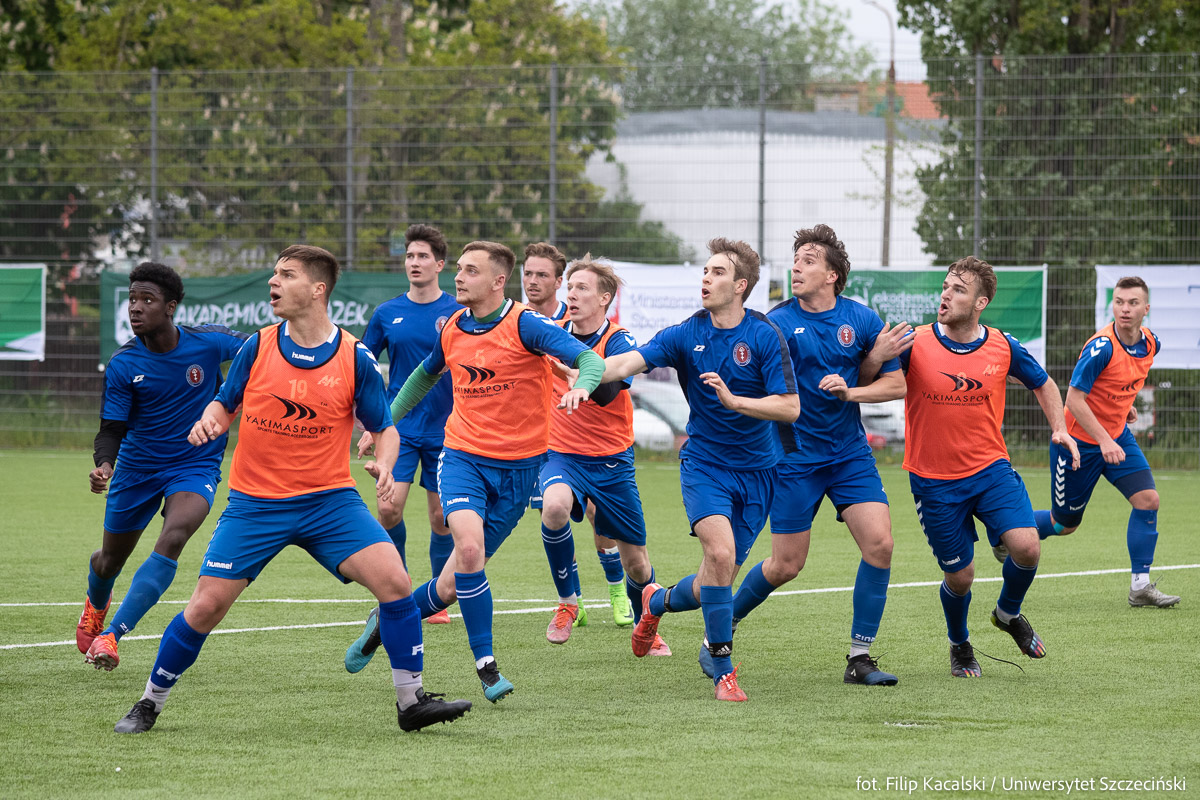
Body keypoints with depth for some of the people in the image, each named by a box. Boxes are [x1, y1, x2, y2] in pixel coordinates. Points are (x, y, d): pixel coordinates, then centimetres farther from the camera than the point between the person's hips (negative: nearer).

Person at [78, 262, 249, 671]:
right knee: (111, 559, 14)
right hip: (137, 467, 2)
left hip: (196, 465, -1)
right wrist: (104, 465, -30)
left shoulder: (208, 342, -15)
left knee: (173, 538, -29)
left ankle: (111, 635, -31)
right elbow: (112, 427, -11)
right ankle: (96, 604, 54)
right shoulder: (122, 365, -14)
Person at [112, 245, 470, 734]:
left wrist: (384, 464, -17)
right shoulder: (257, 348, -1)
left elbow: (384, 428, 4)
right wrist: (209, 422, -11)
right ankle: (149, 704, 15)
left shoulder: (355, 358, -5)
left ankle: (411, 701, -5)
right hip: (254, 504, 1)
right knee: (205, 608, -6)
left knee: (394, 581, -18)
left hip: (329, 499, 0)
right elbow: (225, 404, 12)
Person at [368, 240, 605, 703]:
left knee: (451, 587, 3)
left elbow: (590, 360, -21)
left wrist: (581, 386, -43)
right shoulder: (452, 331, 4)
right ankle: (485, 664, -18)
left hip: (518, 465, -2)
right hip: (462, 456, 2)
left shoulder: (524, 325, -12)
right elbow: (425, 375, 25)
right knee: (469, 546, -26)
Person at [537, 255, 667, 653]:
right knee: (555, 506, -34)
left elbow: (606, 393, -31)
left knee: (636, 562, 6)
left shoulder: (619, 342, -12)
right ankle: (566, 602, -14)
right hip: (562, 454, 1)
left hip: (611, 462, -1)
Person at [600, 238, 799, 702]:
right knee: (720, 553, -24)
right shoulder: (687, 335, -4)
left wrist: (733, 400, -26)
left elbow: (790, 407, -13)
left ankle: (658, 602, 39)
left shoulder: (764, 337, -9)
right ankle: (723, 670, -13)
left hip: (756, 470, 1)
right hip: (704, 462, -1)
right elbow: (627, 363, -14)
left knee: (717, 580, 4)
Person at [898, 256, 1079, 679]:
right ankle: (960, 645, 34)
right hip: (934, 480, -2)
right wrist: (876, 357, -32)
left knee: (1026, 547, -17)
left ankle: (1009, 613, 17)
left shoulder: (1003, 347, -3)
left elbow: (1043, 384, 15)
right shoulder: (915, 344, -10)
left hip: (990, 469, 2)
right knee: (959, 576, 2)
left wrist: (1060, 429, 1)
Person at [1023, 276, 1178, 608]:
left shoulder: (1150, 344, -3)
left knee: (1148, 499, -10)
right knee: (1064, 524, 6)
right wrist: (1104, 442, -32)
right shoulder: (1101, 346, -27)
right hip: (1079, 440, -6)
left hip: (1117, 436, 6)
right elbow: (1074, 399, -26)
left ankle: (1140, 587, -4)